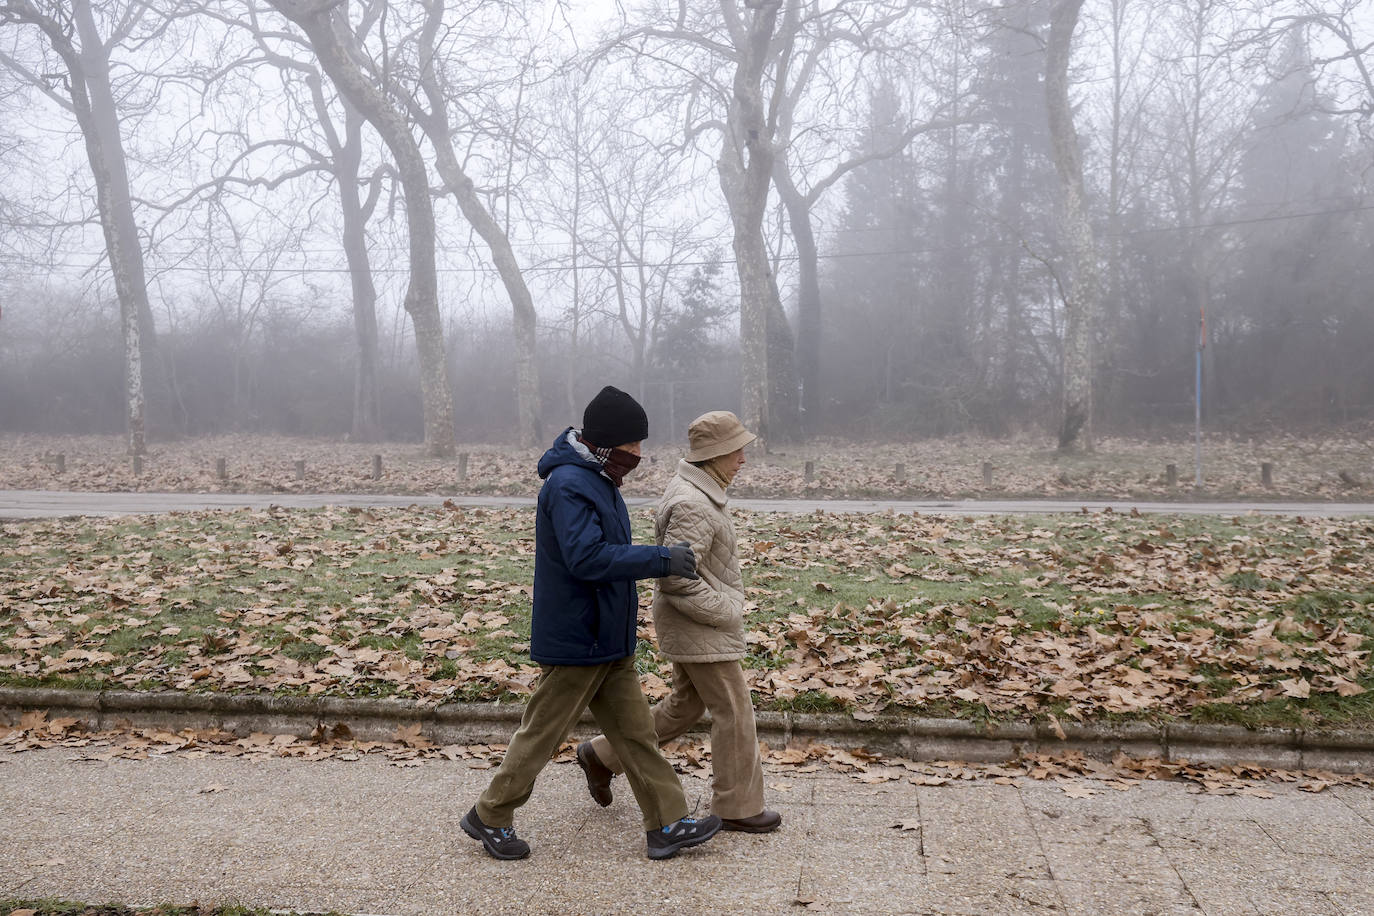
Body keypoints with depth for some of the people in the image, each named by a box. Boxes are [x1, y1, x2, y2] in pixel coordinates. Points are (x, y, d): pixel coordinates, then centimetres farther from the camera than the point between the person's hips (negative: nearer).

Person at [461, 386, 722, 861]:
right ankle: (489, 817, 22)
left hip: (609, 641, 10)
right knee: (541, 734, 4)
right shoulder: (567, 485, -21)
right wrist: (661, 559, -28)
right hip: (574, 641, -10)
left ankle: (667, 825, 19)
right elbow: (587, 557, -31)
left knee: (635, 729, 12)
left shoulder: (597, 480, 11)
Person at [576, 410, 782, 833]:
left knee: (686, 704, 20)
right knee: (733, 713, 2)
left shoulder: (692, 491, 9)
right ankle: (736, 806, 16)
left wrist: (726, 607, 14)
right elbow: (677, 578, -28)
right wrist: (726, 614, -17)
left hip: (694, 627, 10)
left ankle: (603, 755, 28)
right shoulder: (693, 506, -24)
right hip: (700, 630, -10)